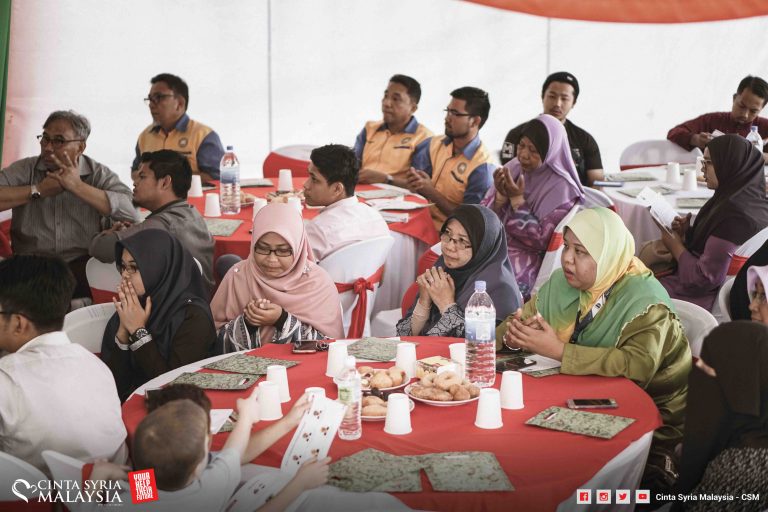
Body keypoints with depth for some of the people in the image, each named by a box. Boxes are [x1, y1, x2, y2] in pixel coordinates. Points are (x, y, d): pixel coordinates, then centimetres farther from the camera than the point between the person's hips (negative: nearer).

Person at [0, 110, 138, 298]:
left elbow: (131, 212, -12)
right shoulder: (24, 169, 10)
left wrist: (78, 186, -12)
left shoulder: (99, 174, 6)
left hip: (82, 266, 0)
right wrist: (37, 190, -7)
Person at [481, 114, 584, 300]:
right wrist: (501, 195, -13)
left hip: (527, 256, -5)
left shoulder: (560, 188, -9)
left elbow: (541, 240, -11)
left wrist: (517, 199, -16)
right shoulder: (512, 169, 6)